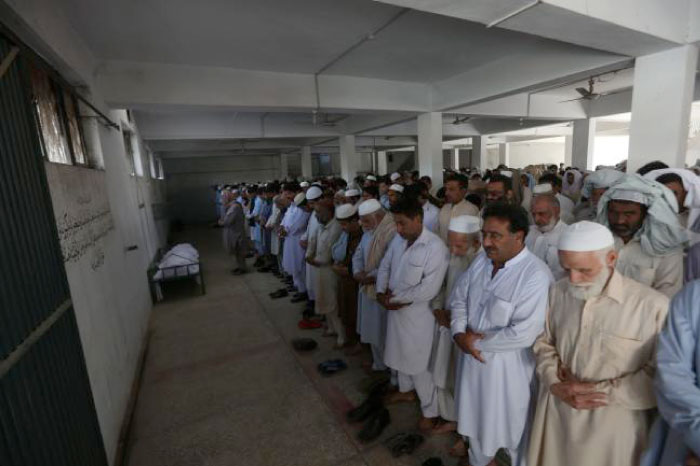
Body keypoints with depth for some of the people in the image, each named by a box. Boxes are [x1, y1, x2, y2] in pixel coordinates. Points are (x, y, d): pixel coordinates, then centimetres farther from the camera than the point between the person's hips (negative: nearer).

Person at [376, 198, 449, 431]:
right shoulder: (398, 239, -1)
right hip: (394, 308, 7)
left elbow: (429, 288, -25)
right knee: (400, 353, 24)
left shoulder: (435, 247, -22)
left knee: (419, 364, 7)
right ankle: (405, 389, 50)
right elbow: (385, 266, 9)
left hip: (417, 313, -7)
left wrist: (398, 300, -18)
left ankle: (430, 411, 30)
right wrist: (381, 292, -6)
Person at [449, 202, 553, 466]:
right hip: (473, 356, 6)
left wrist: (478, 341, -18)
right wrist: (459, 333, -11)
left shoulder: (536, 275, -25)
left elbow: (524, 333, -29)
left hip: (508, 365, -6)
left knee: (512, 422, 20)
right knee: (477, 413, 27)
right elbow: (459, 298, 4)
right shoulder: (481, 260, -3)